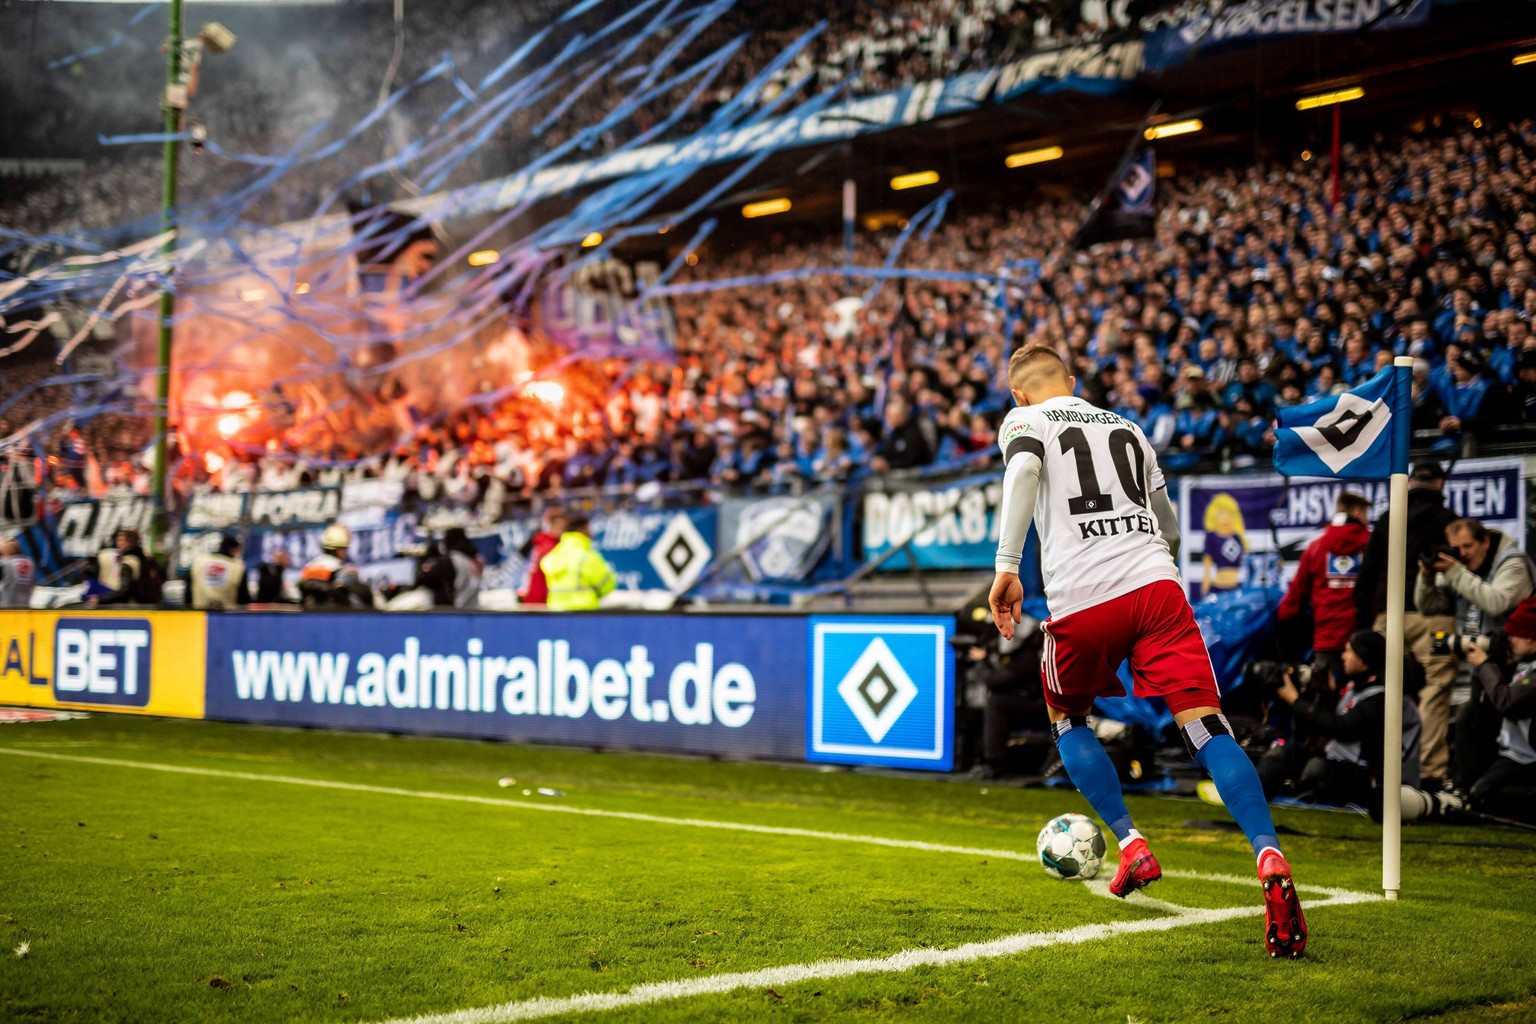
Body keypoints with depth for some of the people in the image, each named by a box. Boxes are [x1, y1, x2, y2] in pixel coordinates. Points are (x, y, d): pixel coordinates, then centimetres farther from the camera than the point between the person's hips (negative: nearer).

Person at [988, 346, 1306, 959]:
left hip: (1080, 600, -2)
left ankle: (1131, 844, 14)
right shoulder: (1127, 428, 28)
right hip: (1156, 586, 3)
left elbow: (1023, 469, -12)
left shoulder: (1024, 419, 14)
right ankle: (1269, 858, -28)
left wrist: (1007, 566, -16)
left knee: (1067, 720, 24)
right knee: (1206, 726, -8)